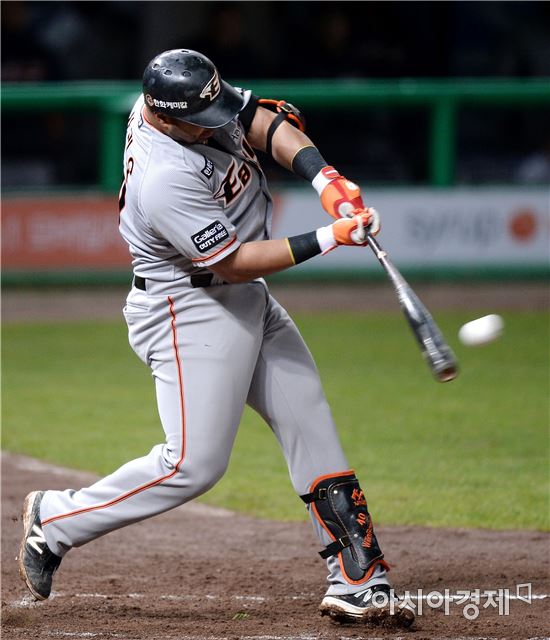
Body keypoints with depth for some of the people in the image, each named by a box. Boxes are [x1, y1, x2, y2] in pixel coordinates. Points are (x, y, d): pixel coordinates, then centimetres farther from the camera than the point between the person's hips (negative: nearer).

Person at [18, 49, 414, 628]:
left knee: (312, 427, 5)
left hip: (246, 301, 9)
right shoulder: (166, 178, -30)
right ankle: (55, 522, 7)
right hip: (191, 313, -9)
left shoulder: (191, 100, -6)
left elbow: (270, 123, -1)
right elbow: (233, 261, -25)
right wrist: (327, 239, -25)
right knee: (194, 463, -11)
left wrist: (326, 179, -19)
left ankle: (358, 581, 6)